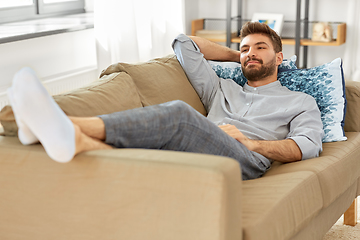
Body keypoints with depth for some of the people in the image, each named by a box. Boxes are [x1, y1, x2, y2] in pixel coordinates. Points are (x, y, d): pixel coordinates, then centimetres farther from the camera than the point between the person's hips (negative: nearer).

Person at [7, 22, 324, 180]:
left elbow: (307, 147, 7)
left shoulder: (300, 102, 27)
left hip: (248, 159, -5)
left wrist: (248, 142, -4)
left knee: (177, 114, -35)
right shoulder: (223, 89, 38)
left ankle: (72, 131, -49)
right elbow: (184, 44, 42)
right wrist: (236, 56, 46)